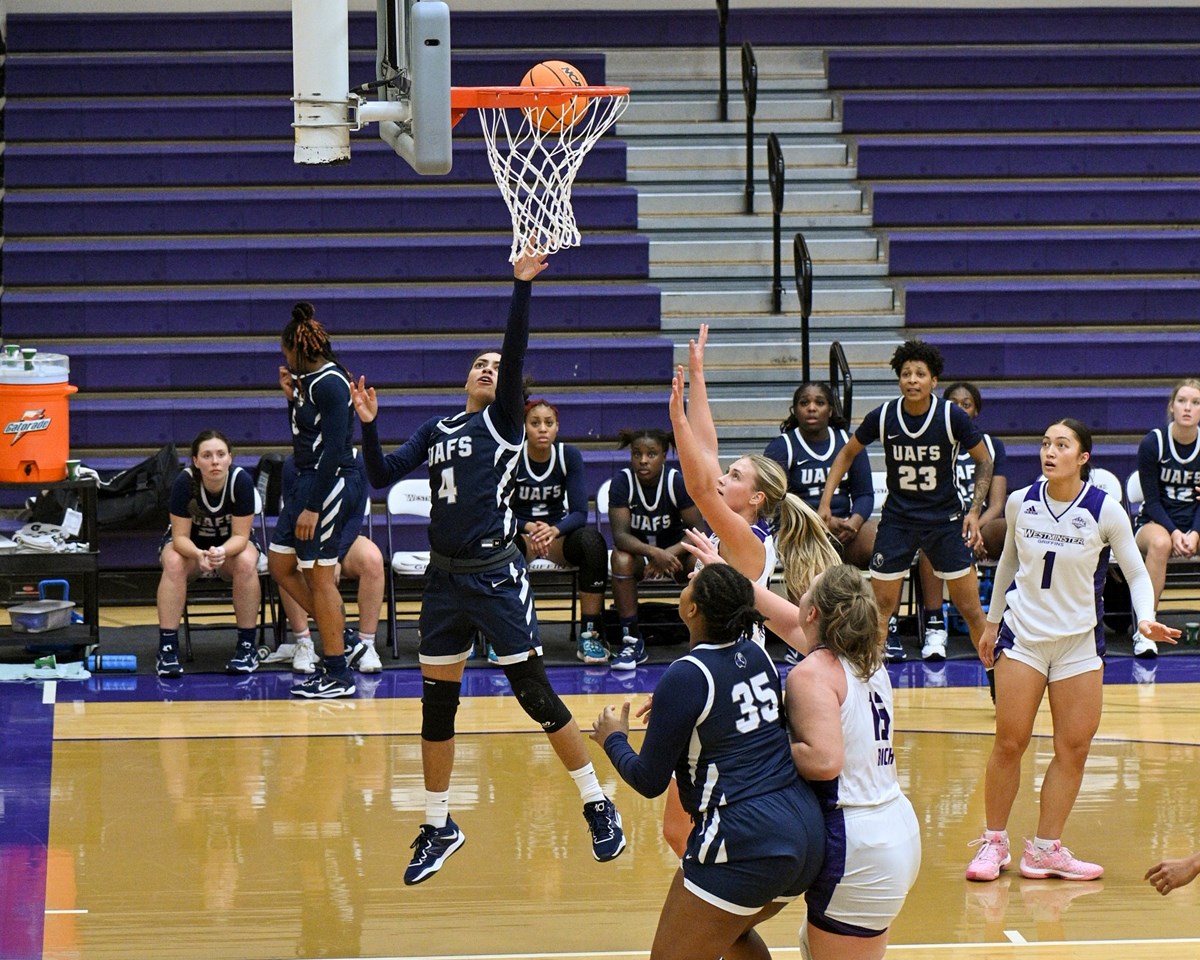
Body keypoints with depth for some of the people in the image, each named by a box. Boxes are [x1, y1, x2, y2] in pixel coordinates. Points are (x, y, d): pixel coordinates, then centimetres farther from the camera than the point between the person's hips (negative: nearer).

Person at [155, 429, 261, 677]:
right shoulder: (185, 482, -28)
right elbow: (181, 537, -23)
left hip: (231, 544, 0)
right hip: (189, 543, 0)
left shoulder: (241, 481, -27)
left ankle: (247, 646, -19)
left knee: (247, 563, -32)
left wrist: (222, 552, -44)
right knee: (174, 563, -33)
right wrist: (199, 554, -45)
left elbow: (240, 536, -22)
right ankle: (167, 648, -28)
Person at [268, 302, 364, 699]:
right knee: (281, 565, 13)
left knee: (320, 576, -4)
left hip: (330, 486, -10)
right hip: (308, 483, 10)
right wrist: (291, 395, 11)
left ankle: (338, 675, 4)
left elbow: (334, 450, -21)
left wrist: (313, 507, -22)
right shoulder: (310, 380, 12)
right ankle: (342, 639, 18)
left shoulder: (329, 383, -17)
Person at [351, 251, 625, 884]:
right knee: (436, 703, 9)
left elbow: (516, 353, -15)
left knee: (535, 695, -4)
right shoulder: (436, 430, 14)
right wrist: (369, 424, -2)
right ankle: (438, 827, 22)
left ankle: (599, 809, 7)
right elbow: (382, 475, 12)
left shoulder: (503, 420, 0)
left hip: (497, 577, -5)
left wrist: (522, 286, -25)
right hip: (445, 578, 5)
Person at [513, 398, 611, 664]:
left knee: (592, 540, -31)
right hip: (518, 533, -2)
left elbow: (579, 513, -12)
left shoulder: (569, 456, -7)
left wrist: (553, 530, -34)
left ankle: (590, 635, -27)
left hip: (558, 534, 2)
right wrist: (528, 528, -34)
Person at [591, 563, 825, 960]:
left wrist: (613, 740, 12)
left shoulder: (686, 677, -13)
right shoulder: (757, 655, 8)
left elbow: (649, 781, -6)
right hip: (806, 834, 8)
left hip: (745, 845, -8)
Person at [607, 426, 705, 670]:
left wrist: (669, 553, -35)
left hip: (674, 551, 0)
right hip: (638, 550, 0)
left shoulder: (678, 482, -17)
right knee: (621, 559, -33)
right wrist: (653, 553, -42)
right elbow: (620, 534, -24)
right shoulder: (622, 481, -17)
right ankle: (632, 640, -24)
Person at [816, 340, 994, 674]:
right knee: (881, 603, 0)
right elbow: (847, 454, 7)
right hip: (897, 518, 1)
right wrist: (825, 502, 1)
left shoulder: (953, 417, -14)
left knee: (970, 607, 0)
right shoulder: (882, 417, -10)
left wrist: (974, 511, -10)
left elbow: (984, 462, -1)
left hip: (945, 518, -1)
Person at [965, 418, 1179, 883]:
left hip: (1079, 640, 0)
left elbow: (1137, 573, -3)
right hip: (1022, 634, 0)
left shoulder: (1105, 511, -10)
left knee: (1075, 747, -1)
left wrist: (1145, 619, -20)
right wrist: (991, 622, 19)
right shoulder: (1020, 503, -3)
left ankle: (1046, 848, 10)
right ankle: (993, 842, 12)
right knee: (1009, 743, -2)